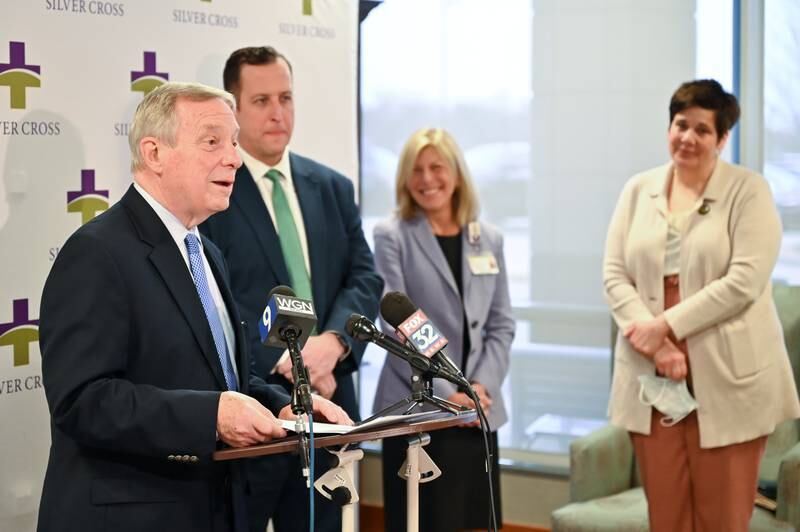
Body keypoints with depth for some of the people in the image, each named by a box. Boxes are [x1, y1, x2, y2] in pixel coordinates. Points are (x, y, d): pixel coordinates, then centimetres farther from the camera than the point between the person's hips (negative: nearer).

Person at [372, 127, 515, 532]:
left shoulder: (489, 240, 12)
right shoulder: (392, 236, -2)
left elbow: (501, 324, 10)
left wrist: (483, 386, -6)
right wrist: (444, 393, -15)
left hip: (478, 410, 4)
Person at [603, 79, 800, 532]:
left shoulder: (749, 190, -1)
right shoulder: (639, 190, 10)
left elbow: (745, 280, -12)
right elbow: (615, 275, 5)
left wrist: (667, 325, -14)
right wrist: (651, 337, -11)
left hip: (727, 379, -3)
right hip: (652, 377, 4)